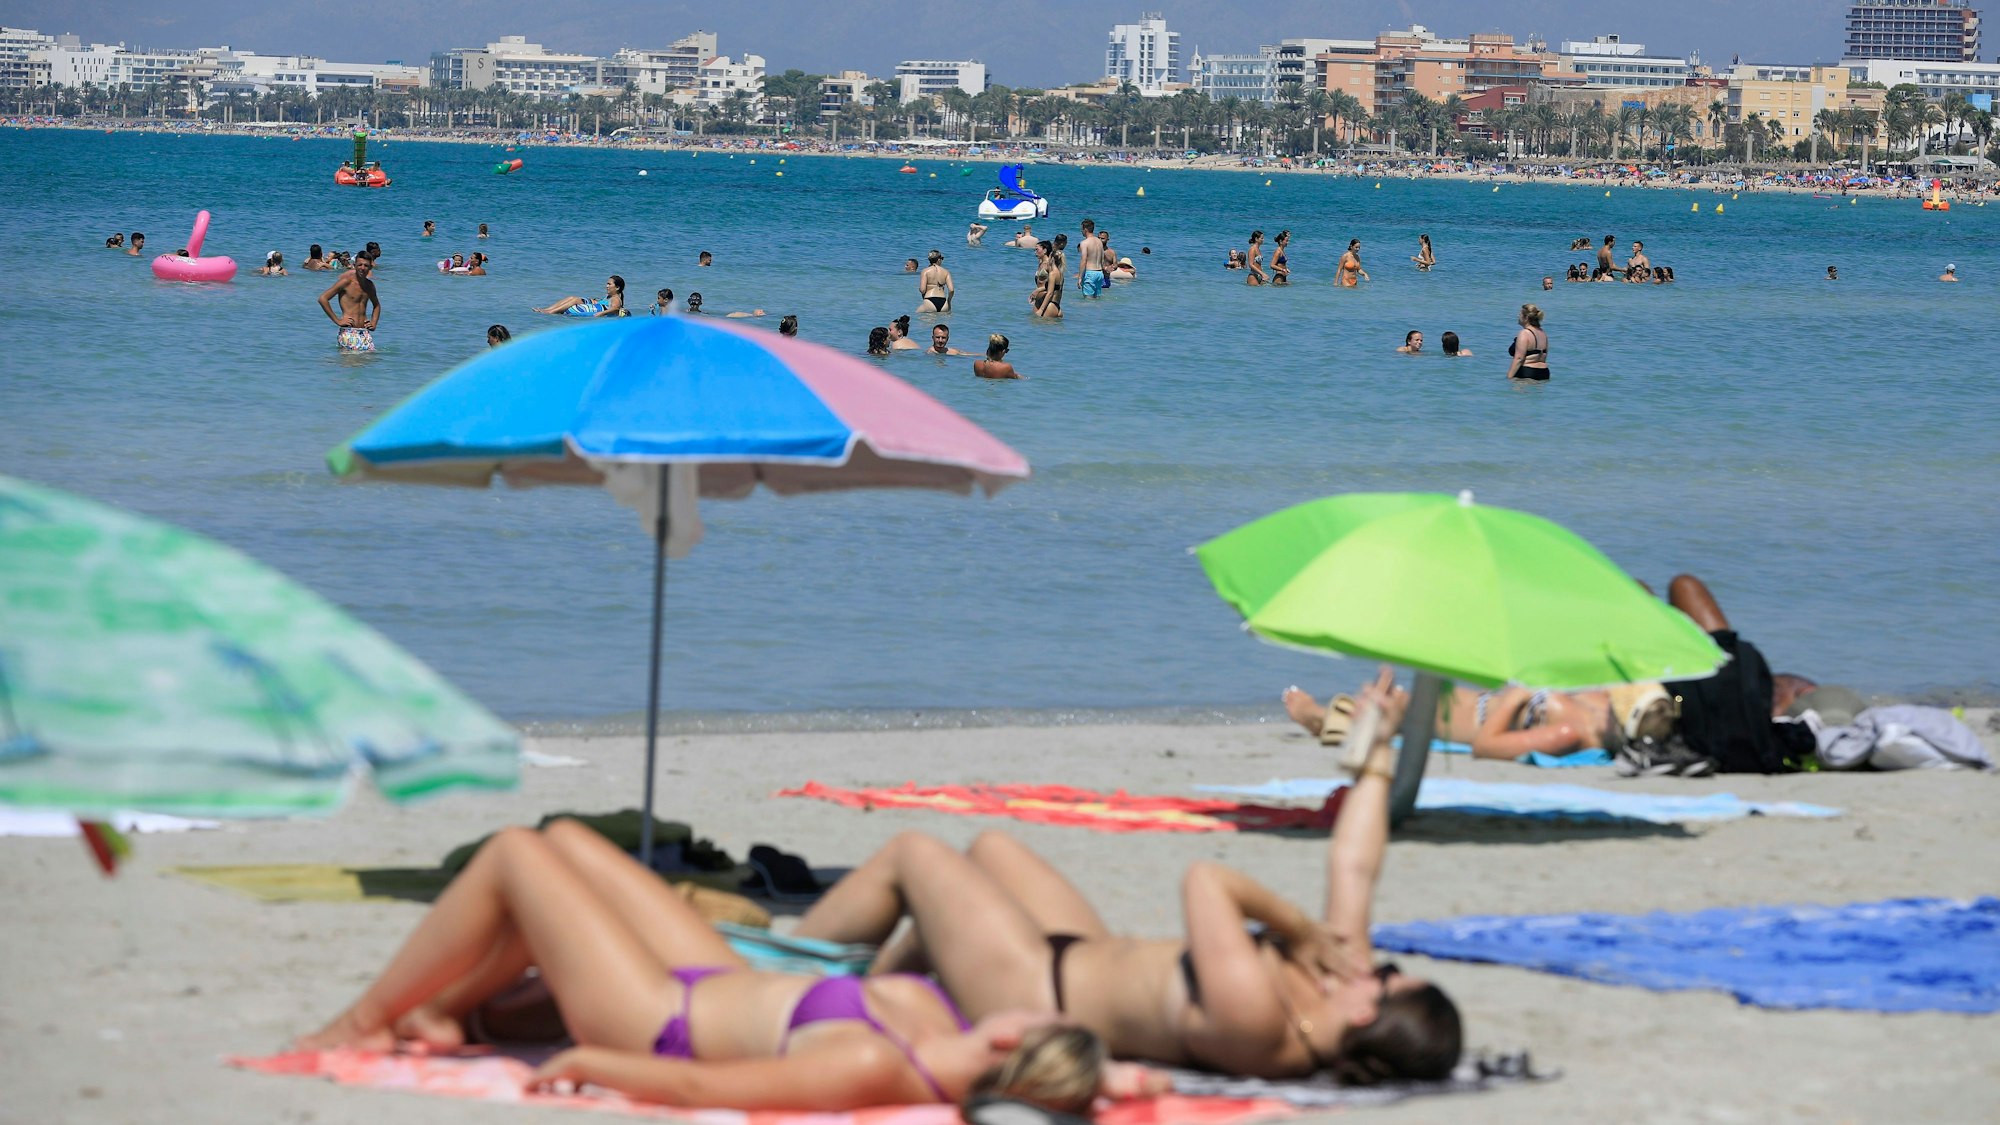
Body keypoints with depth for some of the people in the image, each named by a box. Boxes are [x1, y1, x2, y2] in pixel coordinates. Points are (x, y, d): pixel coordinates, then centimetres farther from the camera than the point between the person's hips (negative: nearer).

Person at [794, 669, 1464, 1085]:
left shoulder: (1249, 1014, -44)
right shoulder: (1343, 969, -22)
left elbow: (1205, 881, -39)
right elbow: (1354, 867, -10)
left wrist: (1299, 928, -27)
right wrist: (1376, 754, -3)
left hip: (1040, 996, -8)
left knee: (910, 855, 11)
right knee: (990, 849, 28)